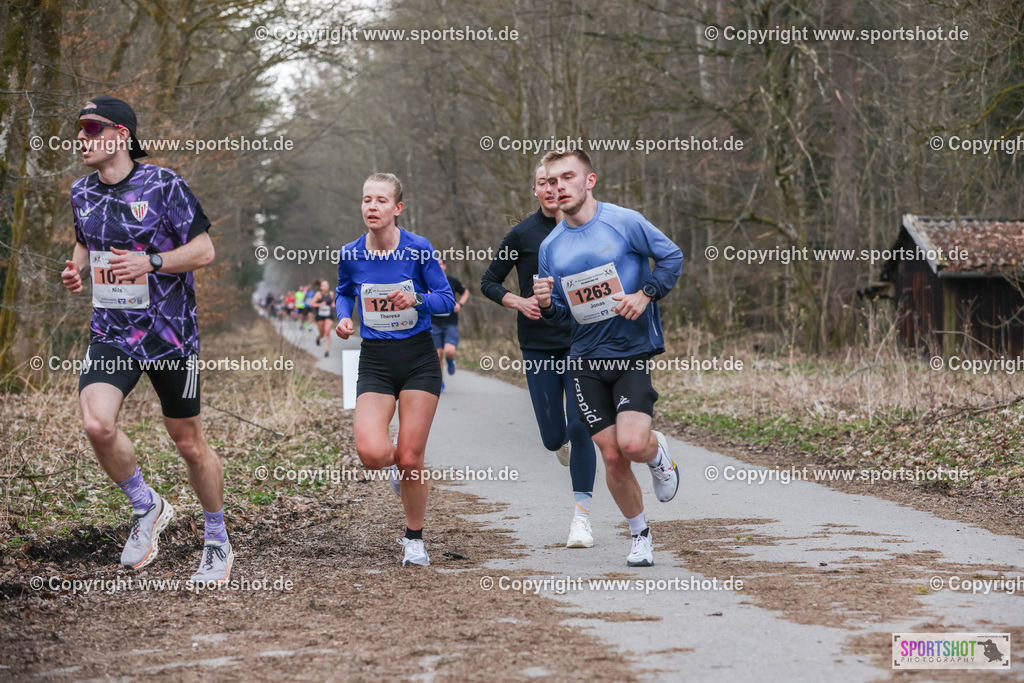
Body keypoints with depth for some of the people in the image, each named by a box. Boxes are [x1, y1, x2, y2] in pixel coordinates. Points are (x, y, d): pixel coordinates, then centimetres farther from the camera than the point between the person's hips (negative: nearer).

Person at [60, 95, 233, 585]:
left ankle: (218, 543, 26)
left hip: (169, 333, -4)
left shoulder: (162, 185, -10)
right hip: (110, 333, 4)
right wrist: (76, 271, 2)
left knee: (189, 443, 5)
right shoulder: (81, 192, 7)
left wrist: (150, 262, -21)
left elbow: (204, 251, -7)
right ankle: (146, 508, 7)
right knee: (97, 424, -20)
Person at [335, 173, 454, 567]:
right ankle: (399, 466, 21)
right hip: (375, 361, 2)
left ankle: (414, 540, 19)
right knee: (372, 453, -18)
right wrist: (343, 317, -3)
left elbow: (447, 299, -2)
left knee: (410, 458, -3)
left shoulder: (418, 249, -9)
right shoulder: (350, 254, -2)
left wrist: (416, 299, -21)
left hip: (418, 360, -2)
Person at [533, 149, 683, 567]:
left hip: (633, 351, -3)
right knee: (612, 457, 1)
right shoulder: (551, 246, 7)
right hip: (586, 360, 3)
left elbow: (672, 257, 3)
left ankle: (657, 451, 17)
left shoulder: (625, 222, -5)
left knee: (632, 443, -20)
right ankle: (640, 535, 20)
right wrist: (545, 303, -8)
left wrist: (645, 295, -11)